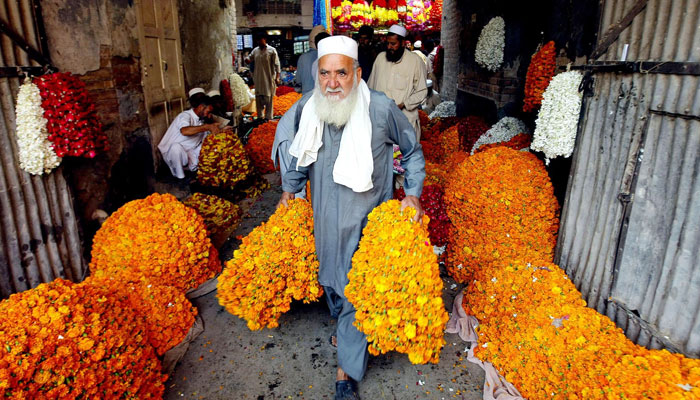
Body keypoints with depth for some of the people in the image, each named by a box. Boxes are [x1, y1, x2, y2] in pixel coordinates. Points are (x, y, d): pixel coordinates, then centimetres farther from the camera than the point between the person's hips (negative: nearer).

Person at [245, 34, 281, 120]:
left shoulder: (272, 50, -3)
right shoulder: (255, 50, 10)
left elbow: (277, 64, -5)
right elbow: (249, 58, 16)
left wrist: (277, 77, -12)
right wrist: (247, 59, -10)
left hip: (269, 79, -5)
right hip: (258, 79, 5)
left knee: (268, 98, -1)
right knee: (258, 97, 9)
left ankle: (268, 117, 6)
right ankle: (260, 116, 20)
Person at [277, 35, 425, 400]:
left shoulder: (381, 108, -16)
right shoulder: (307, 107, -5)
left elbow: (412, 151, 0)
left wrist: (413, 193, -9)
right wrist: (290, 189, 10)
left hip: (364, 219, -4)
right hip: (324, 216, 5)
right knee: (331, 274, 22)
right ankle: (346, 328, 52)